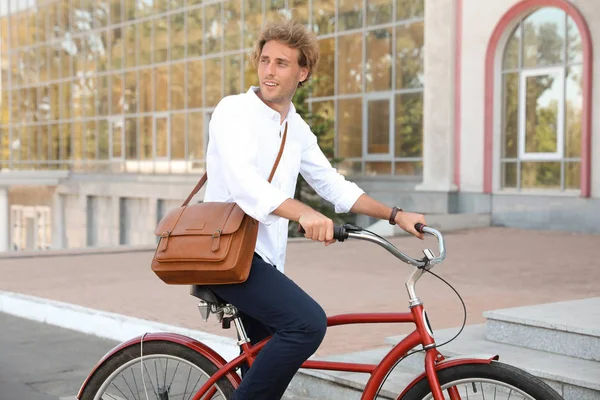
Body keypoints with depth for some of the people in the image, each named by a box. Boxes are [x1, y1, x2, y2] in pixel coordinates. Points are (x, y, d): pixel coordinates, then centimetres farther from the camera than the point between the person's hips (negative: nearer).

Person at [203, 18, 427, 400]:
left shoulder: (297, 128, 14)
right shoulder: (234, 110, -10)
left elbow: (333, 185, 20)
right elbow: (243, 182, -27)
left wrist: (395, 215, 9)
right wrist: (303, 212, -43)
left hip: (264, 258, 8)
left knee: (268, 363, 14)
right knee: (308, 323, -26)